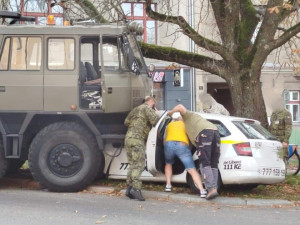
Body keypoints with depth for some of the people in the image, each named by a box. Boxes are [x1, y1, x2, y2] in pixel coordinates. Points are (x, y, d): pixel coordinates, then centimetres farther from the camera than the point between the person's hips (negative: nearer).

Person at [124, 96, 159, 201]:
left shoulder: (135, 109, 28)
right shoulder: (147, 108, 2)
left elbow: (126, 122, 31)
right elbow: (154, 120, -11)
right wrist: (156, 113, 8)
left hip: (128, 138, 9)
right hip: (137, 139, -9)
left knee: (132, 164, 9)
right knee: (139, 164, -14)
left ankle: (129, 188, 3)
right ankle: (136, 188, -25)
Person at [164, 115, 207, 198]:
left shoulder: (170, 124, 34)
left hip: (169, 144, 2)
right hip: (182, 145, -2)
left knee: (168, 164, 32)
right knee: (192, 170, -1)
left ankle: (168, 185, 24)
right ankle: (202, 190, -13)